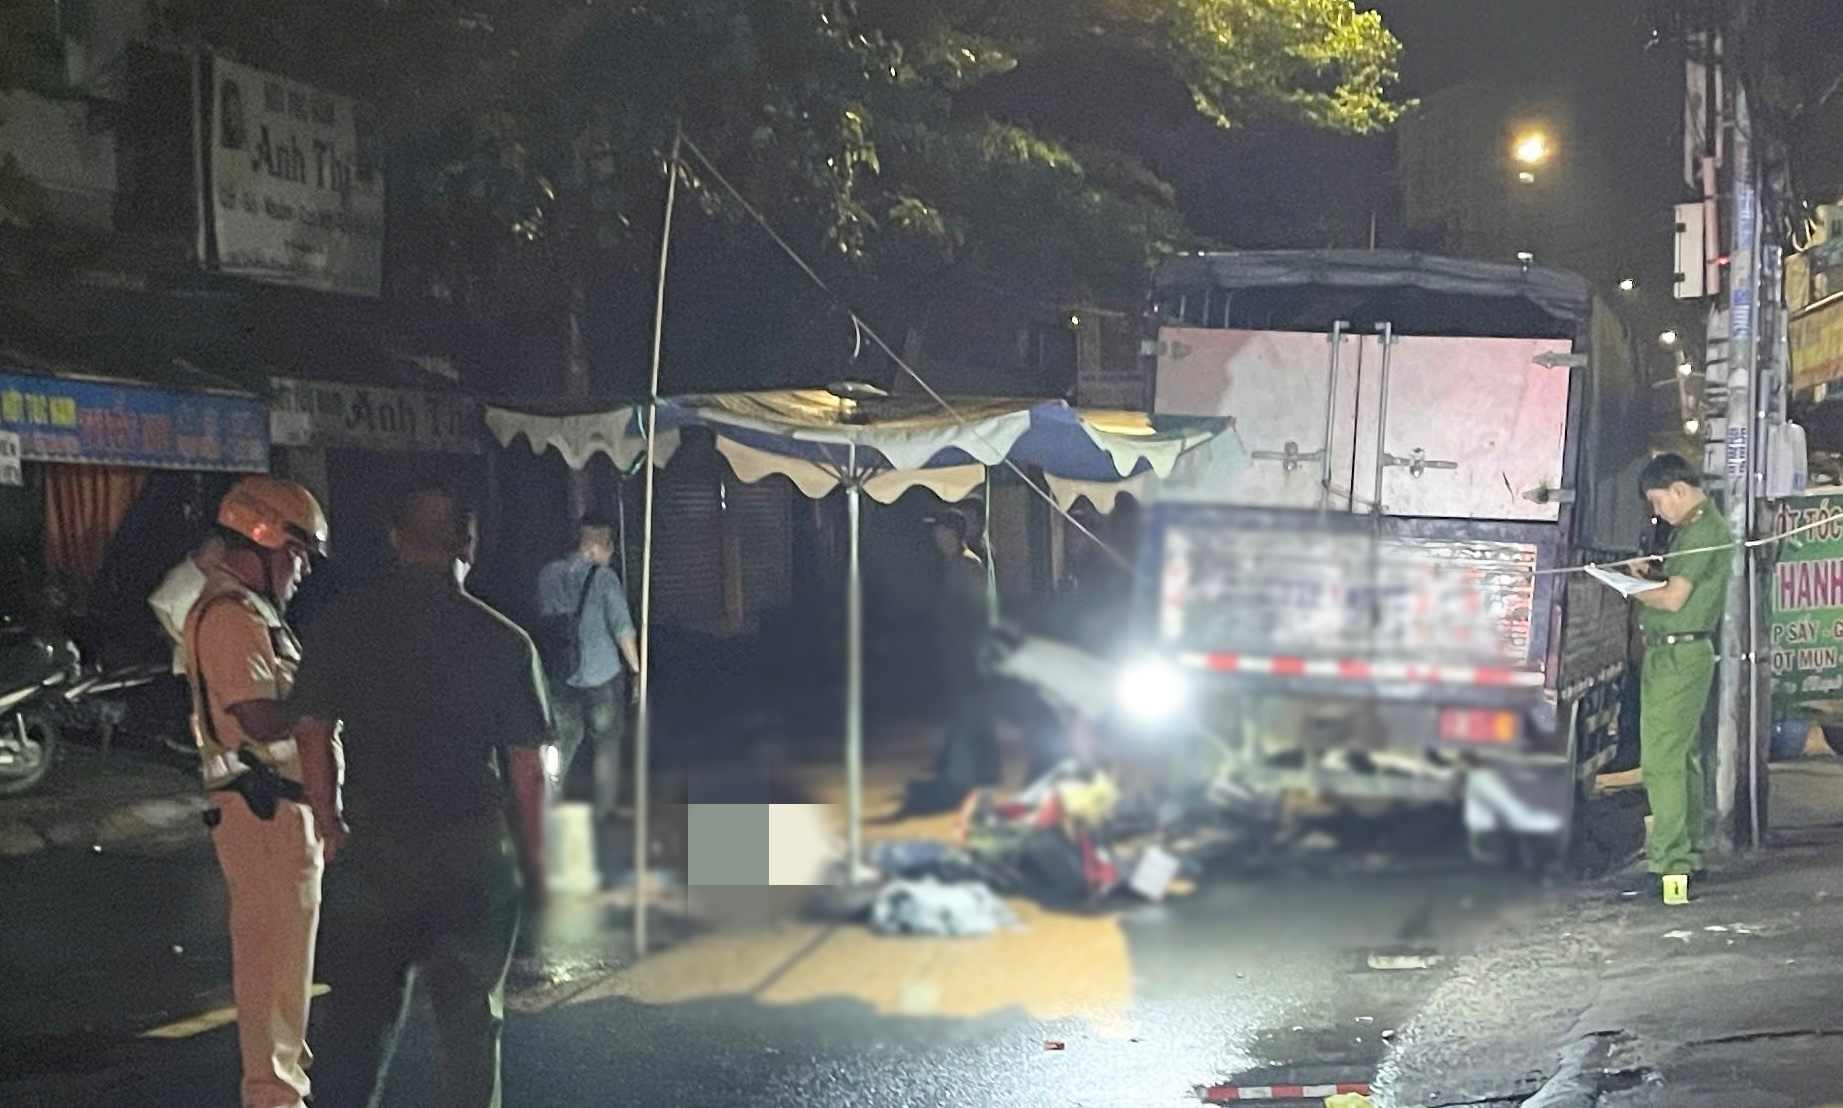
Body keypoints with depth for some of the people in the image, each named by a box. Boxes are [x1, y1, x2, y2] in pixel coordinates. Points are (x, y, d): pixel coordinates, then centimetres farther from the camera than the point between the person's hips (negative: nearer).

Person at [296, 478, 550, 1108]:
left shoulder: (342, 624, -1)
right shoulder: (505, 642, -6)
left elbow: (314, 735, 4)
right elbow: (528, 771, -3)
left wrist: (332, 830, 14)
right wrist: (533, 866, 7)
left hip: (371, 849, 1)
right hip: (475, 855, -1)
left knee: (355, 1015, 12)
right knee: (471, 1021, 11)